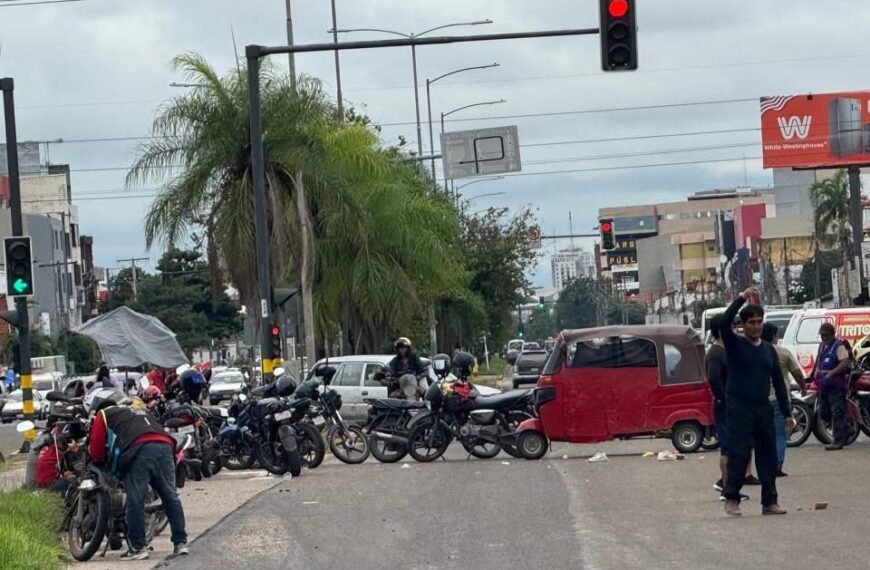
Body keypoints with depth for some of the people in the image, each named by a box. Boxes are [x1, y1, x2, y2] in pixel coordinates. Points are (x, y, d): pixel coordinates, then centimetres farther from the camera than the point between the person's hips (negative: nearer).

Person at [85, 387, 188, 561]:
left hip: (140, 450, -6)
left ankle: (137, 547, -4)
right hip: (165, 445, 6)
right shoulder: (140, 411, 39)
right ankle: (180, 542, 6)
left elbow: (96, 451, 16)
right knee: (170, 497, 9)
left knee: (135, 501, -3)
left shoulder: (103, 415, 21)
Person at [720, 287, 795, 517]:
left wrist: (787, 413, 10)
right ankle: (731, 499, 0)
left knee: (768, 455, 4)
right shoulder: (735, 344, 0)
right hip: (739, 408, -5)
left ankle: (769, 502, 9)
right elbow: (724, 323, -21)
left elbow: (778, 383, 14)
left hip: (763, 408, 5)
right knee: (739, 454, -10)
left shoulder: (768, 350, 13)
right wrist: (742, 298, -23)